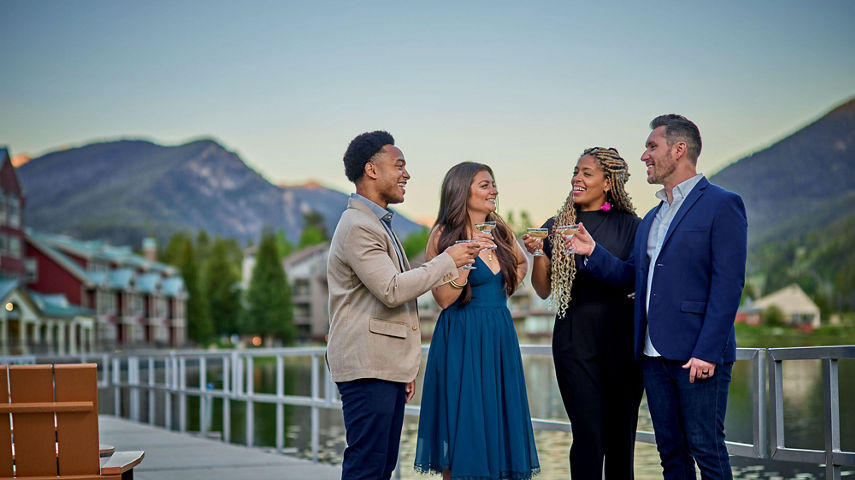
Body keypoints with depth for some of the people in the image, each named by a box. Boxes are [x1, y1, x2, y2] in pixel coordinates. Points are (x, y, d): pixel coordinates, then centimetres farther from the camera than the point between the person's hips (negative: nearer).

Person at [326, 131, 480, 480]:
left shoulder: (378, 224, 22)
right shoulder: (358, 227, -12)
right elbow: (392, 290, -21)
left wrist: (405, 367, 24)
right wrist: (447, 261, -10)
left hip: (388, 366, 10)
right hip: (367, 366, -10)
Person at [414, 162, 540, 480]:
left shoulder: (500, 229, 7)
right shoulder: (444, 235, -8)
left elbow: (521, 262, 27)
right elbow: (443, 298, -14)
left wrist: (502, 291, 11)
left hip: (500, 336, 6)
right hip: (461, 338, -5)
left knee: (499, 417, 8)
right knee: (462, 424, -1)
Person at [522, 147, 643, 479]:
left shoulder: (628, 225, 2)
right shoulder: (556, 227, 9)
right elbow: (544, 290, 9)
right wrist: (537, 253, -7)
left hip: (621, 339, -1)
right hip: (574, 338, 1)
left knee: (621, 433, 5)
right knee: (589, 434, -5)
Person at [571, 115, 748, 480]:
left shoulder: (721, 205, -6)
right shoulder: (651, 218, 20)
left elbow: (728, 284, -13)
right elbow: (632, 277, 18)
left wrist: (707, 352, -18)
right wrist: (593, 252, 3)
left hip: (698, 355, -7)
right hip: (654, 354, 8)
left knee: (706, 450, -4)